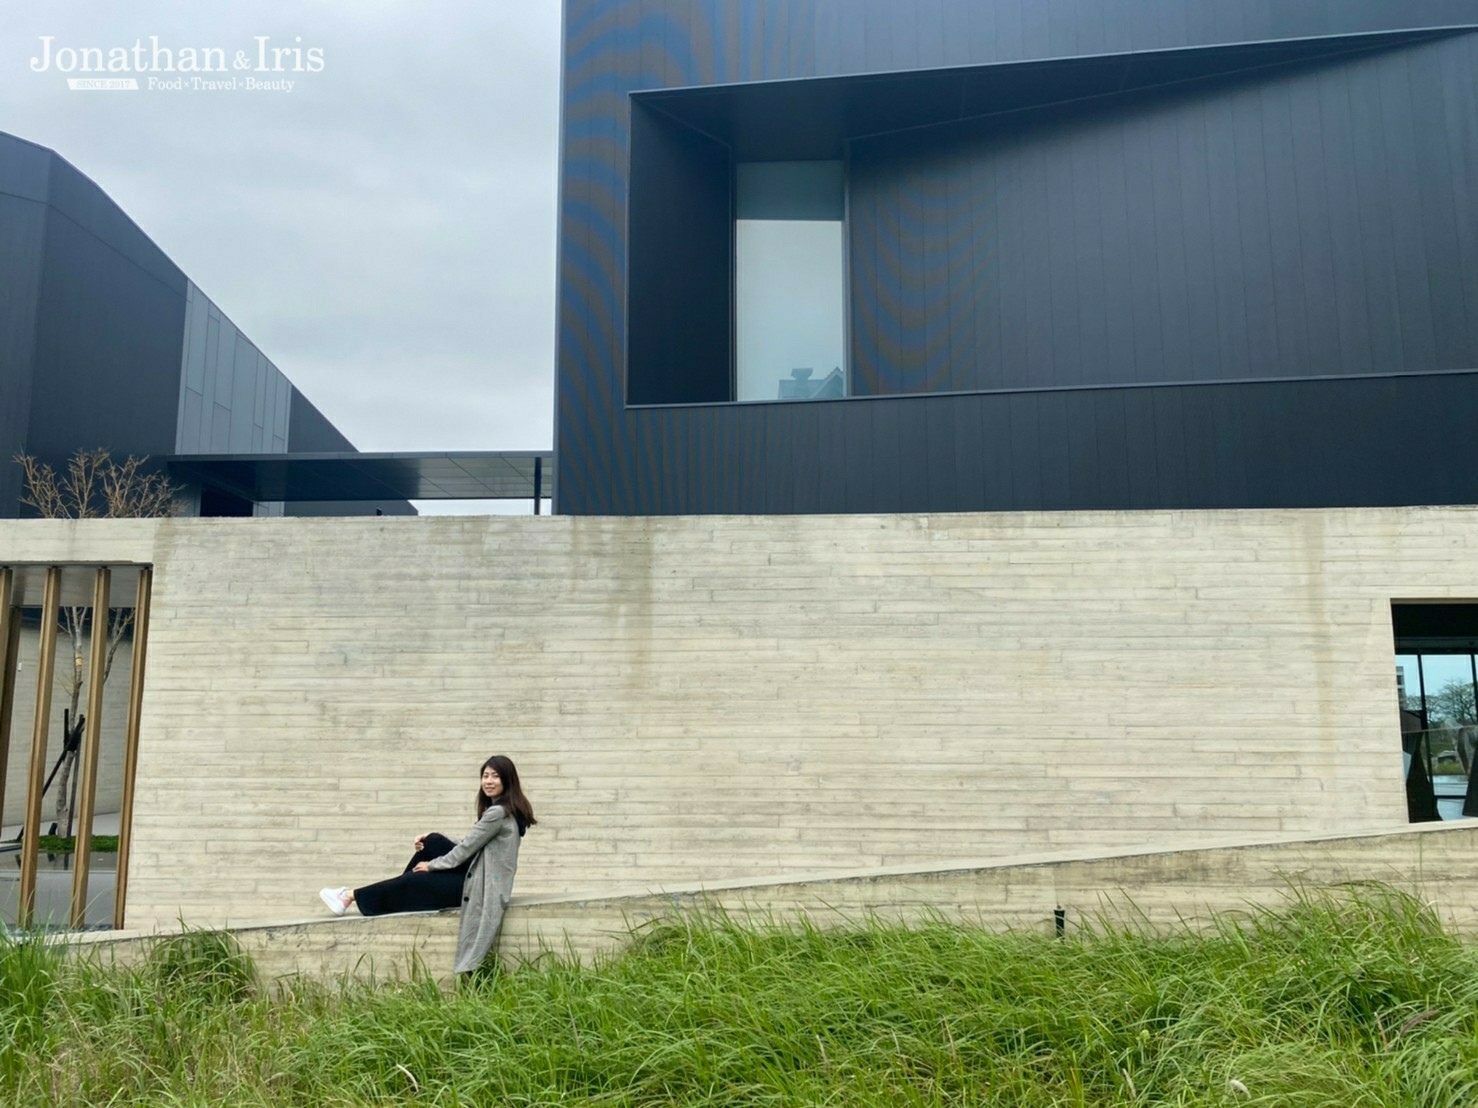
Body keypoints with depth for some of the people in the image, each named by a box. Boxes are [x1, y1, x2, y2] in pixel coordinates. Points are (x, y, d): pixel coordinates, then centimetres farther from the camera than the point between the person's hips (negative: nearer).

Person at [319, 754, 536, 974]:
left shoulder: (498, 812, -21)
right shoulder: (504, 809, 10)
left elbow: (466, 848, -16)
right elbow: (470, 845, 14)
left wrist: (431, 865, -1)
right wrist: (429, 842, 5)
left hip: (481, 884, -8)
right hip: (477, 875, 8)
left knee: (411, 881, 1)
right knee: (434, 841, 4)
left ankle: (352, 896, 17)